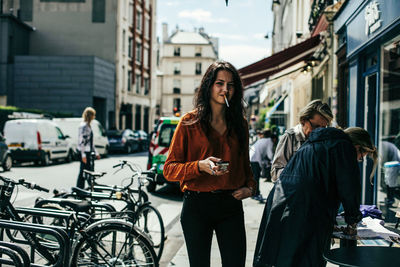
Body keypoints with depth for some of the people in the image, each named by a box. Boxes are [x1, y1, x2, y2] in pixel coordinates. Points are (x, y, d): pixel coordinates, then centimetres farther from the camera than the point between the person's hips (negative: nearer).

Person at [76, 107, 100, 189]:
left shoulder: (88, 125, 16)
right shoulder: (83, 126, -13)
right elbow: (81, 141, -18)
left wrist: (95, 152, 23)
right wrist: (83, 155, -21)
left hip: (89, 152, 10)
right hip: (84, 152, -10)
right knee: (83, 172, -6)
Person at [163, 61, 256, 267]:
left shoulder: (240, 124, 11)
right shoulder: (190, 122, -2)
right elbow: (169, 169, -4)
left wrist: (250, 187, 3)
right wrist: (200, 166, -20)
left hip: (231, 205, 3)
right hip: (197, 206, -3)